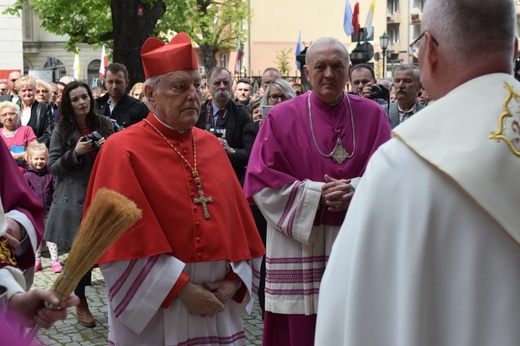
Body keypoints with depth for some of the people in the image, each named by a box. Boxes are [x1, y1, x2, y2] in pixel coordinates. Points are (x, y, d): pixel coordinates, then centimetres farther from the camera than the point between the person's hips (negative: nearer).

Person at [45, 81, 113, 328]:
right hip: (74, 198, -1)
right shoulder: (61, 129, -1)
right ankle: (81, 303, 22)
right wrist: (74, 153, -17)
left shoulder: (105, 124, 4)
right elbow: (53, 167, -1)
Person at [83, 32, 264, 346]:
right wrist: (180, 287, -16)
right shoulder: (122, 151, -9)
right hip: (154, 310, -5)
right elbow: (125, 239, -14)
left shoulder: (212, 146, 7)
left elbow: (238, 217, 9)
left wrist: (235, 278, -3)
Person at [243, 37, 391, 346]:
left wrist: (355, 191, -17)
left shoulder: (373, 115, 6)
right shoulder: (282, 118, 0)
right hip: (298, 249, -1)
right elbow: (262, 181, -5)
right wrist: (317, 193, -14)